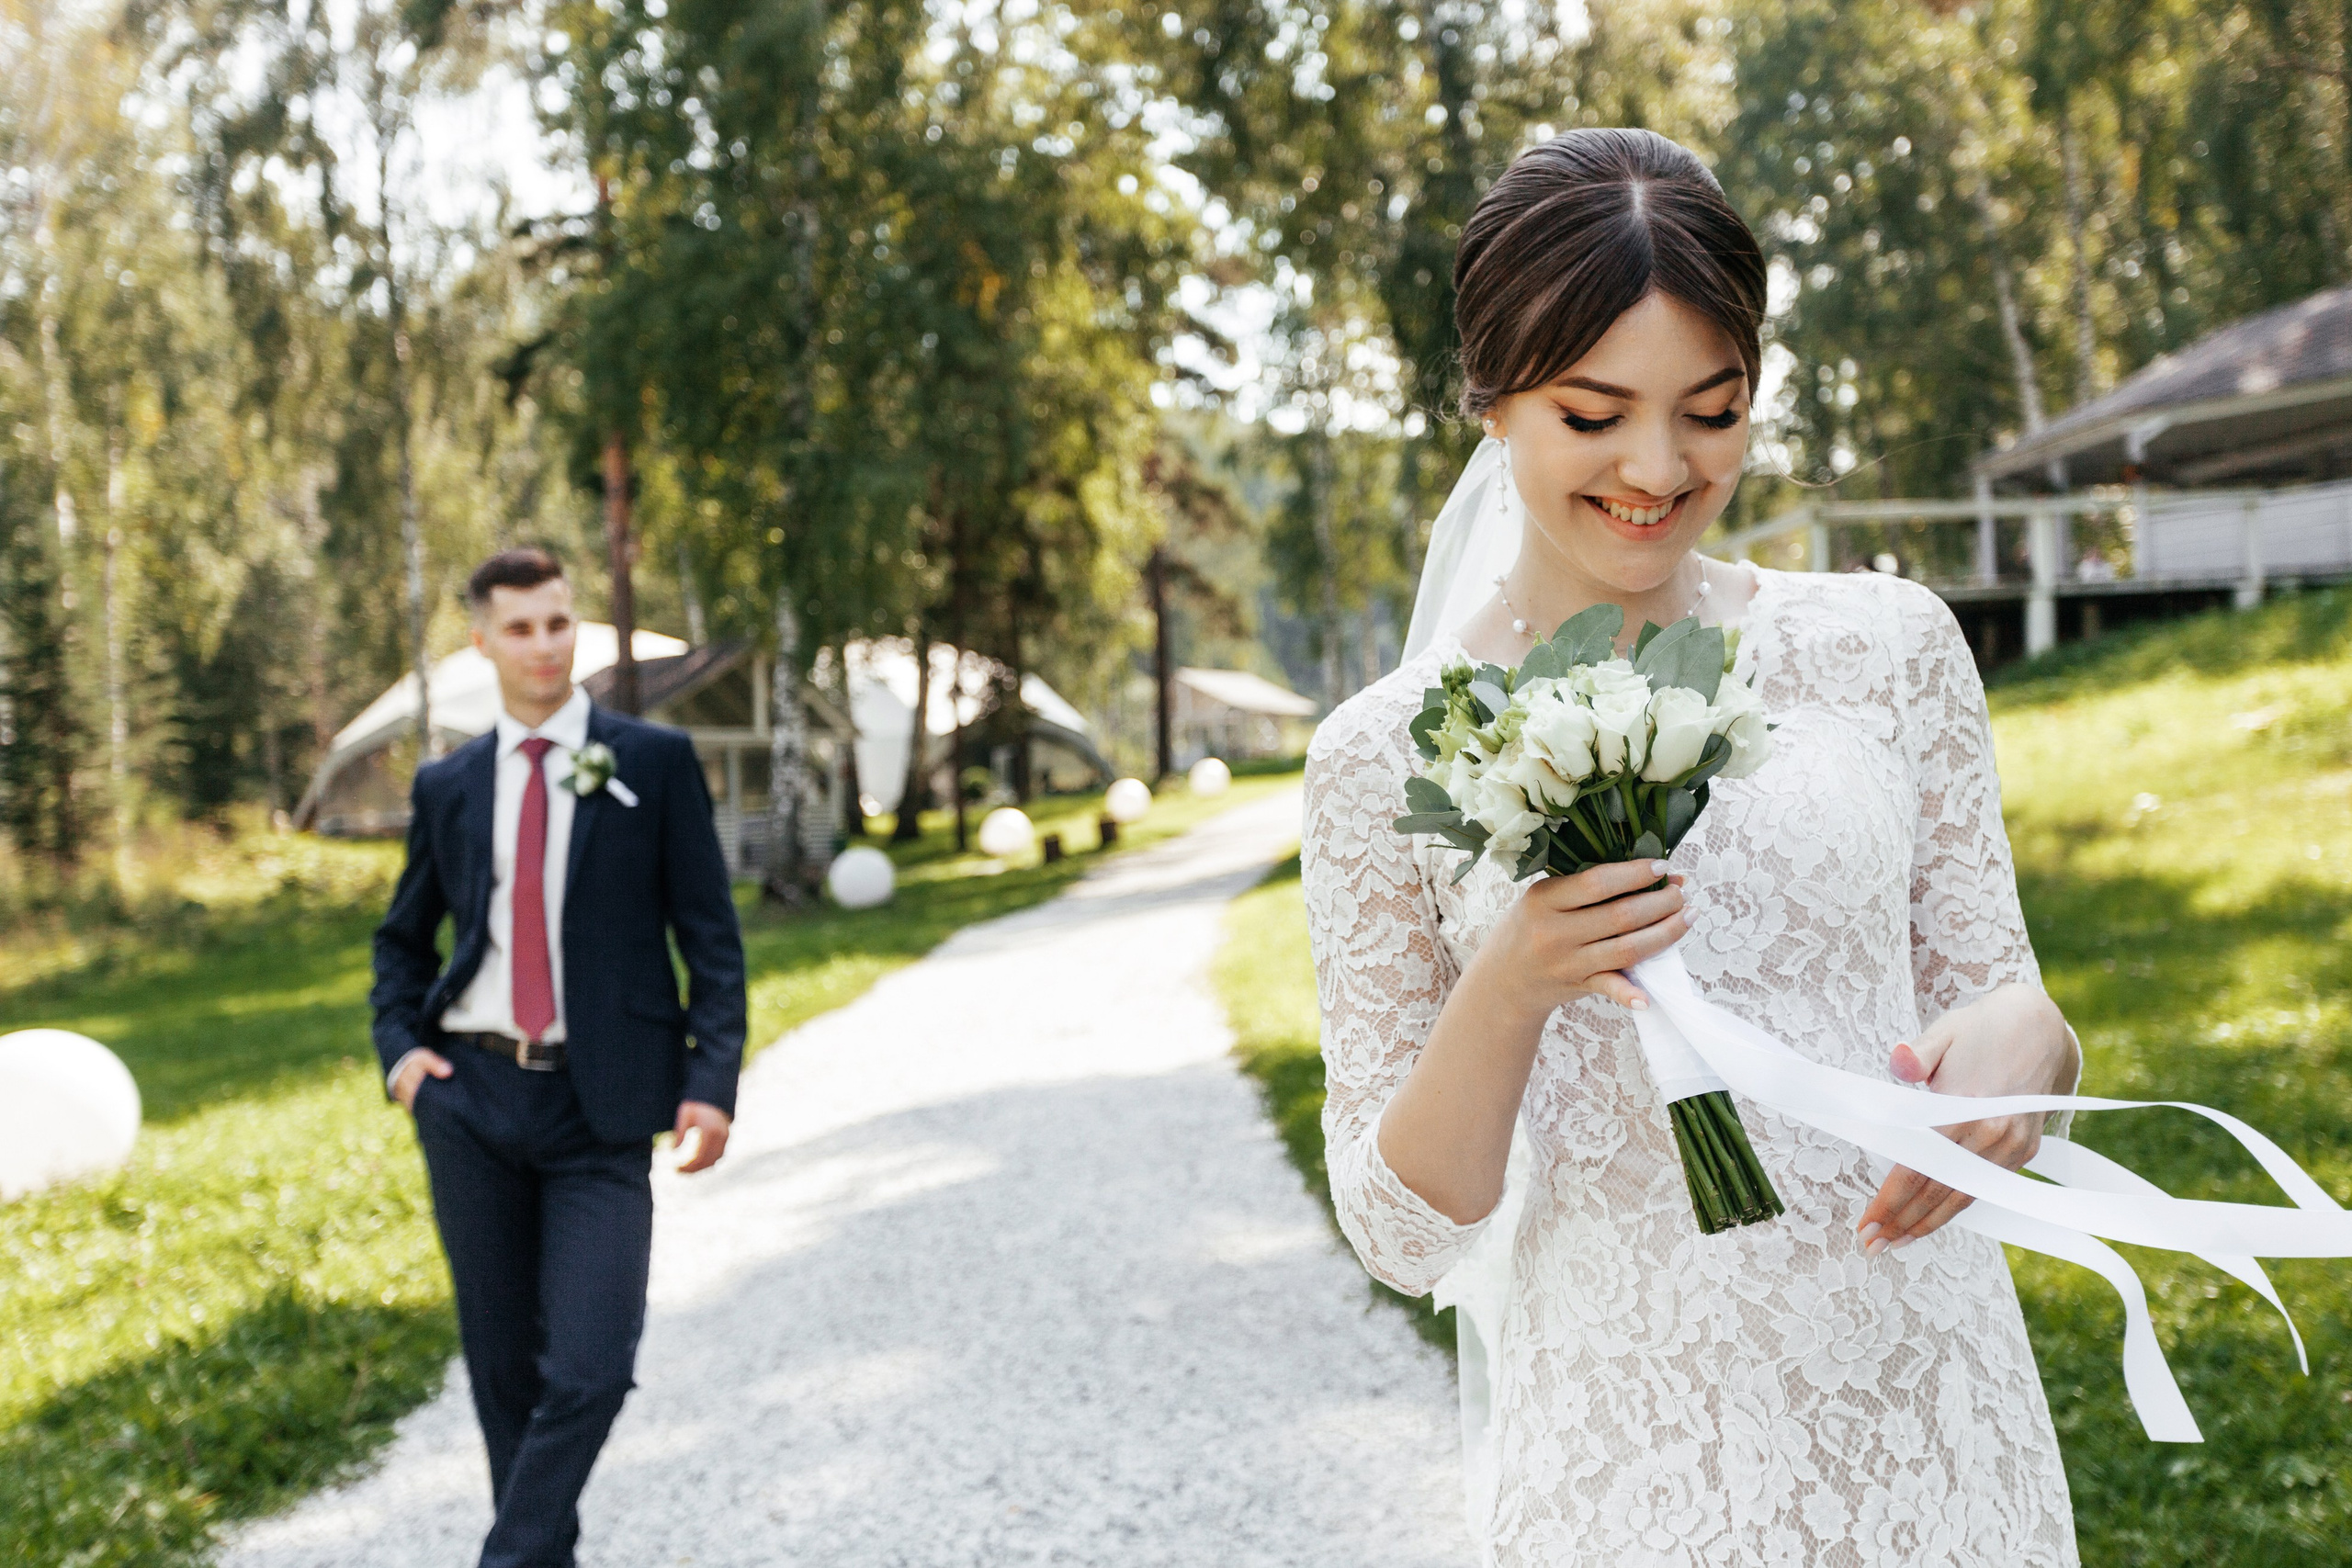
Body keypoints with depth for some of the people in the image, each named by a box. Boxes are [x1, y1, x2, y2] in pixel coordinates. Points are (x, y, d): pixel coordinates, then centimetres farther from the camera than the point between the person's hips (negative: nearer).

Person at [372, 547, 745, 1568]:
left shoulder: (655, 763, 2)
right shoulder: (447, 786, 10)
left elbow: (711, 935, 1)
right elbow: (403, 939, 22)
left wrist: (711, 1080, -9)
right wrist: (399, 1047, 5)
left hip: (598, 1107, -3)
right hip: (470, 1098, 3)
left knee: (589, 1368, -11)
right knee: (501, 1358, 10)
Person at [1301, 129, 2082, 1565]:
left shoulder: (1886, 646, -1)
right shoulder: (1389, 757, -4)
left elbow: (1991, 988, 6)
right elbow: (1405, 1234, -3)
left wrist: (2021, 1038, -16)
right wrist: (1508, 993, -20)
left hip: (1928, 1420, 2)